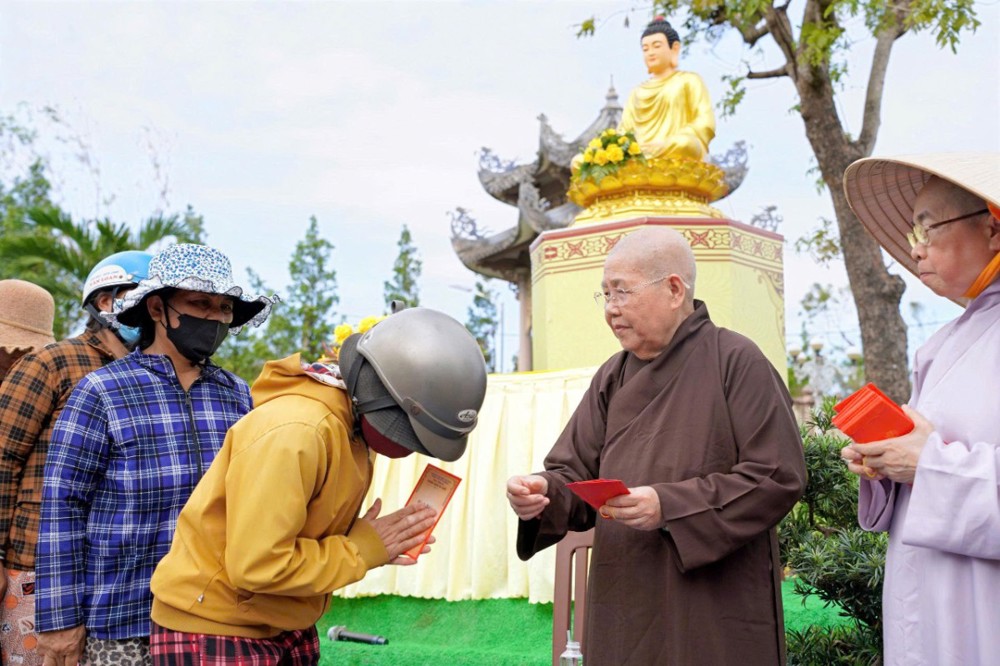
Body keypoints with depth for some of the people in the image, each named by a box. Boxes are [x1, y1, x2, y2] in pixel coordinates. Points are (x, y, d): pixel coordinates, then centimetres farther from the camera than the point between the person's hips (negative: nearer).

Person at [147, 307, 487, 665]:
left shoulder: (353, 427, 0)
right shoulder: (293, 432, -28)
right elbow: (256, 566, -28)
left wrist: (374, 546, -9)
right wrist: (362, 551, -19)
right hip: (213, 629, -8)